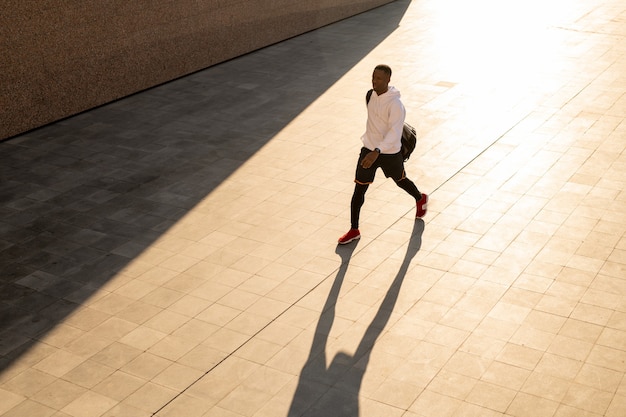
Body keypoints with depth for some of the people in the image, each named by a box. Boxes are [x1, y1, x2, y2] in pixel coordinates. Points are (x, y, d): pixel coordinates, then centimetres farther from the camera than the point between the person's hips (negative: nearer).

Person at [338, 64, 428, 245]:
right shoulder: (373, 95, -2)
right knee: (359, 190, 0)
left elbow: (394, 132, -32)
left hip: (390, 153, -5)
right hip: (369, 149, 5)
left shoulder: (395, 104, -25)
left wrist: (377, 152, -44)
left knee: (401, 181, 21)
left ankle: (420, 199, 55)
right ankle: (354, 230, 9)